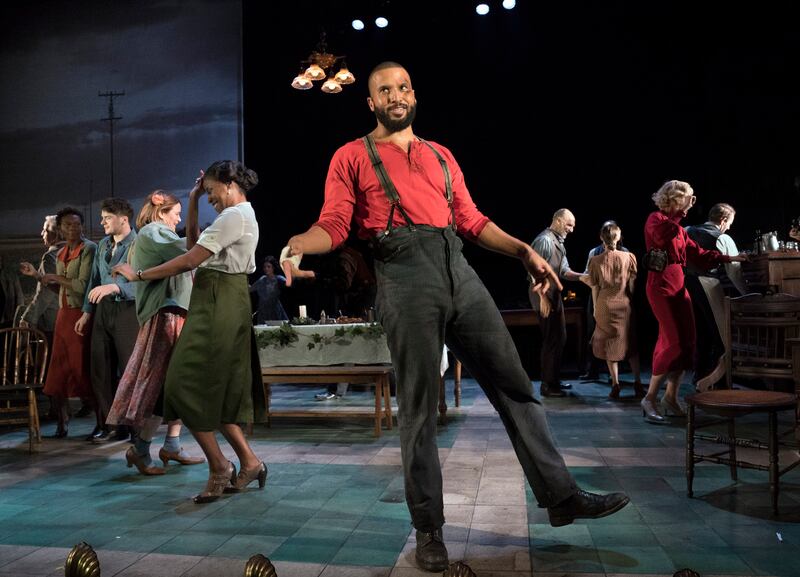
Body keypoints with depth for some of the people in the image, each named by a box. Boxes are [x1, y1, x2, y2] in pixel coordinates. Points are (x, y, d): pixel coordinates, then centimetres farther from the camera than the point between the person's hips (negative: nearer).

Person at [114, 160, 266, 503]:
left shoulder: (234, 216, -12)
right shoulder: (240, 215, 20)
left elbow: (189, 260, -17)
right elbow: (193, 244, 23)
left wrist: (139, 275, -10)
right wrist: (192, 205, 15)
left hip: (218, 304, -10)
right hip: (222, 304, 10)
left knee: (190, 385, -6)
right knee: (216, 388, 12)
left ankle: (219, 466, 1)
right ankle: (248, 462, 16)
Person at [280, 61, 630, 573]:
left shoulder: (440, 155, 24)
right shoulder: (352, 157, 11)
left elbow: (471, 220, 20)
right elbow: (334, 225, 0)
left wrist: (524, 250, 11)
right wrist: (296, 244, -20)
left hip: (459, 271, 5)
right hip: (405, 277, -4)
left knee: (514, 384, 4)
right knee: (419, 408, -1)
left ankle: (560, 495, 15)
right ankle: (429, 528, 12)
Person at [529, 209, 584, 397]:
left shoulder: (558, 242, 16)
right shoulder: (544, 240, -14)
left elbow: (564, 271, 16)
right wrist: (543, 298, -23)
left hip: (554, 295, 10)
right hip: (545, 296, -10)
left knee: (559, 338, 16)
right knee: (552, 340, -6)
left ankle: (554, 380, 27)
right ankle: (547, 385, 3)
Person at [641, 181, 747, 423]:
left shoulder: (678, 227, 19)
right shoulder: (655, 219, -5)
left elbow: (697, 253, 18)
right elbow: (663, 235, -29)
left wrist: (728, 258, 14)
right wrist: (681, 212, -21)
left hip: (679, 287, 9)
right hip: (661, 287, -9)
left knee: (687, 342, 5)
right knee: (673, 342, -13)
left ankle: (671, 398, 13)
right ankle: (650, 398, -5)